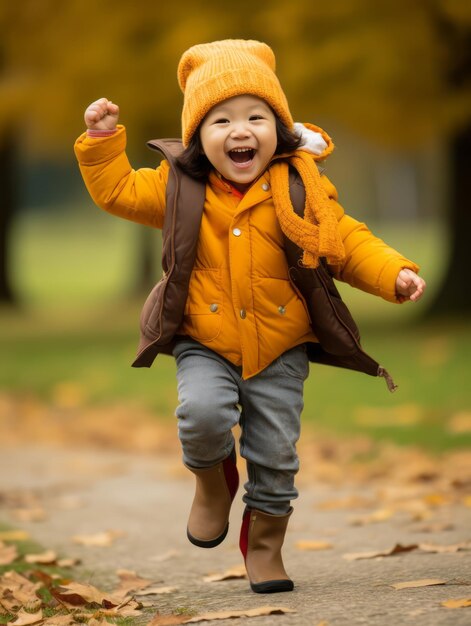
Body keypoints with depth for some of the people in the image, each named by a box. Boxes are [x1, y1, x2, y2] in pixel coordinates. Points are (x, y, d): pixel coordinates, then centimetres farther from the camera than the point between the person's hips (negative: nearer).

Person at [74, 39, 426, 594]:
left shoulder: (300, 189, -5)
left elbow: (348, 244, -3)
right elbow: (118, 191, 9)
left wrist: (395, 274, -17)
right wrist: (103, 140, -3)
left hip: (279, 348, 1)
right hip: (205, 345, -1)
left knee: (276, 454, 5)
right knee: (203, 412, -28)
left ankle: (264, 546, 28)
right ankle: (213, 481, 5)